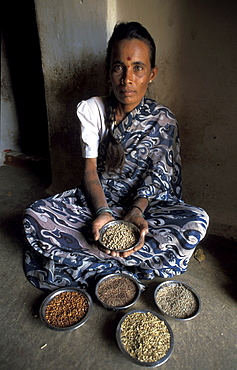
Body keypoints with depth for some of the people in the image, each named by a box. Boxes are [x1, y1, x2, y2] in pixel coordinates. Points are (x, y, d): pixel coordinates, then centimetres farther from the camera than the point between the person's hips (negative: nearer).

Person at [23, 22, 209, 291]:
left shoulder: (162, 120, -7)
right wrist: (103, 213, -26)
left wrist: (137, 211, -28)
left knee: (197, 222, -28)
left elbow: (156, 177, -9)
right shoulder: (91, 110, -5)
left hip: (146, 201, 0)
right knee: (34, 216, -21)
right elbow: (90, 170, -9)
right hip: (97, 199, 1)